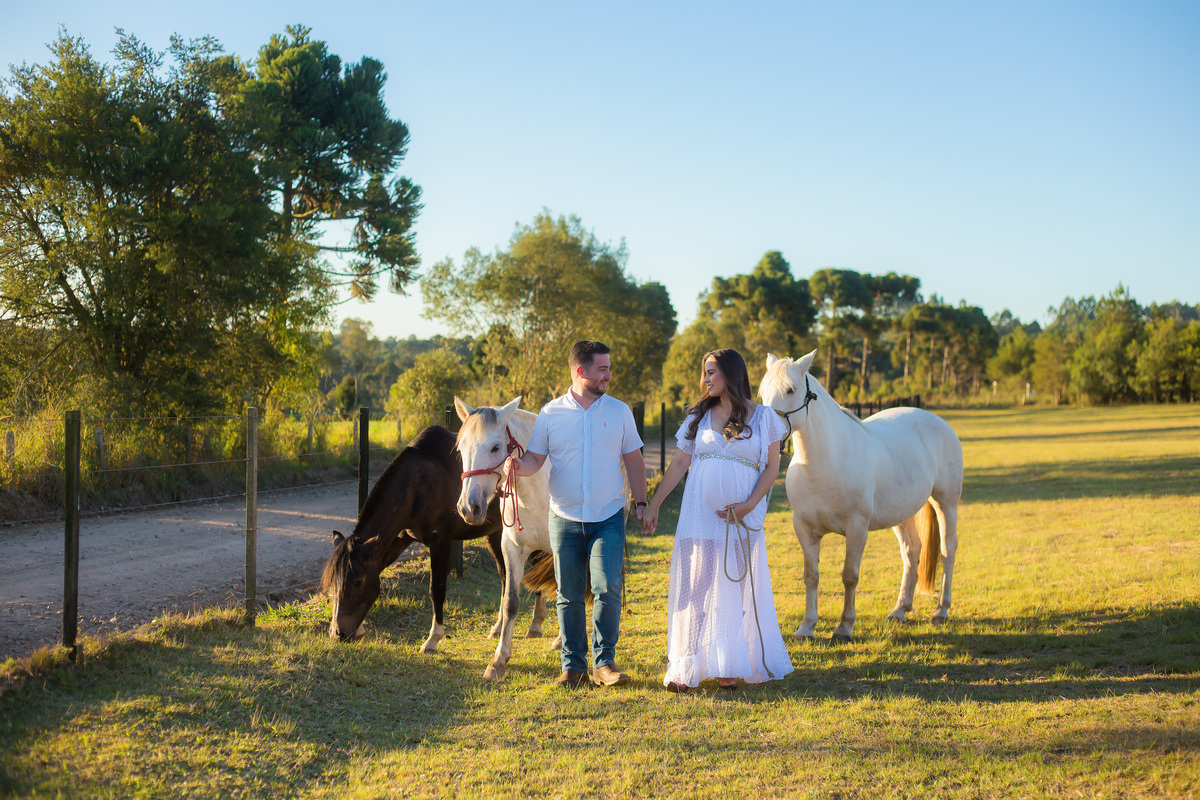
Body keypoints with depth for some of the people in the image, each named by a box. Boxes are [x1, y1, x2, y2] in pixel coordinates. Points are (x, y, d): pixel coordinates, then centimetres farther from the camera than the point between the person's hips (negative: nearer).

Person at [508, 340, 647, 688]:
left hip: (608, 518, 0)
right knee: (569, 595, 5)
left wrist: (641, 503, 4)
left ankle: (604, 661, 1)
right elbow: (536, 457, 3)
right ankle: (573, 665, 16)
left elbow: (633, 460, 9)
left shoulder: (619, 411, 4)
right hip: (565, 519, 0)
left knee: (607, 588, -12)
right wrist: (519, 465, -20)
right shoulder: (550, 413, 1)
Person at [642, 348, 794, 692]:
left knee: (735, 587, 4)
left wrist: (749, 505, -12)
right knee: (694, 587, 0)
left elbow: (772, 467, 2)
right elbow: (679, 463, 11)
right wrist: (653, 505, 7)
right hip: (698, 515, 2)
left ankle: (728, 665, 12)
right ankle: (685, 668, 3)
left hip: (742, 518, -2)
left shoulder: (763, 417, 3)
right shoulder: (699, 416, 10)